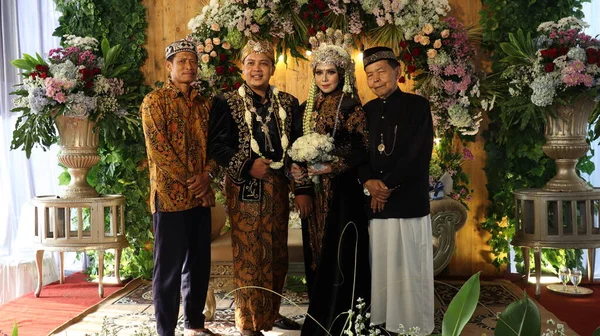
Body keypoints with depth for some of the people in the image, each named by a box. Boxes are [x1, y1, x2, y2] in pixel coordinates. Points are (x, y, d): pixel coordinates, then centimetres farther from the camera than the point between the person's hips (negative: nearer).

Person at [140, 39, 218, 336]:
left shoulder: (202, 104, 14)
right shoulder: (155, 101, -4)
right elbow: (158, 148, -13)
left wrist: (206, 175, -7)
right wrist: (188, 181, -13)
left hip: (201, 196, 6)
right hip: (170, 195, -6)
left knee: (199, 263, 12)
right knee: (169, 266, 0)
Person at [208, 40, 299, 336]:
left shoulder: (288, 103, 10)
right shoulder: (227, 103, 0)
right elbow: (217, 145, -7)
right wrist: (247, 165, -18)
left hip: (278, 186, 4)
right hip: (245, 187, -4)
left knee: (276, 253, 12)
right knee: (248, 253, -1)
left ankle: (271, 312, 29)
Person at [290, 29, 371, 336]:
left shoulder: (353, 109, -3)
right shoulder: (306, 109, 11)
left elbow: (363, 151, -8)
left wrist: (334, 166, -21)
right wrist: (301, 189, 0)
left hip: (343, 193, -5)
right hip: (314, 195, 5)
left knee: (341, 259, -1)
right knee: (317, 260, 11)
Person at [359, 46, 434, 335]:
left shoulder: (417, 105, 0)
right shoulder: (367, 111, 15)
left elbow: (418, 156, -9)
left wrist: (387, 186, -11)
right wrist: (368, 182, -9)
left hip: (408, 202, -4)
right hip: (374, 203, 4)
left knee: (408, 270, 3)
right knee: (379, 268, 7)